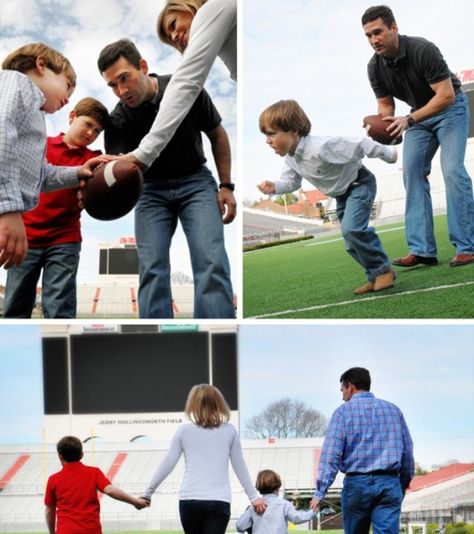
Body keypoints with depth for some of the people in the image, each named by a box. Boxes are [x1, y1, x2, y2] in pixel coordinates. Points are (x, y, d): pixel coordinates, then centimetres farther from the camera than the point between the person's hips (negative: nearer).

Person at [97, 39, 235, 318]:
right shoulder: (118, 122, -17)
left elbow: (217, 134, -2)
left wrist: (226, 185, -3)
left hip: (195, 182, -1)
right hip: (151, 188, 1)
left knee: (211, 262, -18)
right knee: (152, 269, -11)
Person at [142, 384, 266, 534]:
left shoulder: (184, 431, 3)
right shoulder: (229, 431, 6)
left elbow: (167, 465, 5)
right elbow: (240, 467, 11)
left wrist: (148, 492, 14)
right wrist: (254, 496, 20)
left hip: (190, 500, 1)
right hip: (219, 501, -1)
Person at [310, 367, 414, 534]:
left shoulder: (343, 411, 3)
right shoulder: (393, 409, 14)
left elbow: (330, 454, -7)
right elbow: (408, 452, 15)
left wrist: (320, 492, -10)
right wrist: (403, 485, 25)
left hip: (357, 483, -2)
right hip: (389, 483, 2)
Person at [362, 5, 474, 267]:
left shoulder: (422, 50, -30)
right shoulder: (375, 67, -12)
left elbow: (446, 95, -30)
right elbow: (386, 105, 0)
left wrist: (409, 120, -38)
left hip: (449, 108, -6)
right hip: (419, 114, 6)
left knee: (452, 169, -21)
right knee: (412, 174, -7)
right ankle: (422, 250, -10)